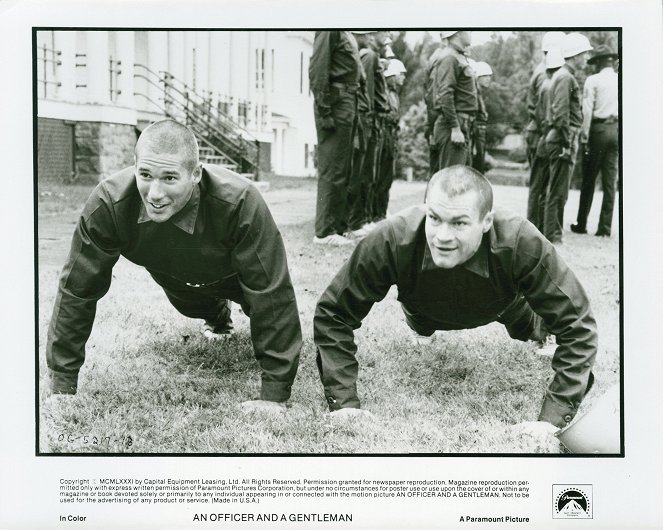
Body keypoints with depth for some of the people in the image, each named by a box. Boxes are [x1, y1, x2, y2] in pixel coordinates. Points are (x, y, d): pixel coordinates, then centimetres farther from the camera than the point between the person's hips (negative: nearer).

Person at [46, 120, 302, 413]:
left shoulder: (239, 202, -47)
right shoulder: (107, 204, -40)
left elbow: (272, 293, -41)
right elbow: (77, 289, -30)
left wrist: (274, 395, -40)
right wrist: (62, 386, -29)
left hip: (235, 278, -3)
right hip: (179, 285, 3)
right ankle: (217, 315, 64)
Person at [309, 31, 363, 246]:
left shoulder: (346, 35, 18)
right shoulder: (329, 32, -9)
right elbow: (317, 71, -16)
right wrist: (324, 111, -19)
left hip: (347, 102, 9)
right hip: (336, 101, -9)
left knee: (343, 171, 12)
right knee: (332, 171, -7)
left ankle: (339, 227, 19)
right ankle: (325, 232, -2)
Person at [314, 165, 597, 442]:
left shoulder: (523, 244, -47)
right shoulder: (391, 240, -46)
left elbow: (577, 326, -39)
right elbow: (332, 314, -34)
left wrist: (551, 419, -46)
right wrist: (344, 402, -40)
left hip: (502, 307, -1)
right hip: (427, 311, 1)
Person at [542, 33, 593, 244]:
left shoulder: (564, 75, 19)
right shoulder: (566, 78, -13)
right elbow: (561, 114, -20)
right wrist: (567, 144, -20)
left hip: (563, 141, 10)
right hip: (562, 140, -10)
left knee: (558, 193, 14)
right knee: (558, 193, -7)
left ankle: (554, 235, 20)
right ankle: (552, 237, -4)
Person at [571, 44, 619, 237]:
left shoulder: (593, 81, -5)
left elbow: (587, 111, -9)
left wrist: (584, 137, -6)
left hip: (599, 129, -3)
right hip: (617, 131, 3)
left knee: (589, 180, 4)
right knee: (610, 181, 6)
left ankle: (581, 224, 10)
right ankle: (605, 227, 7)